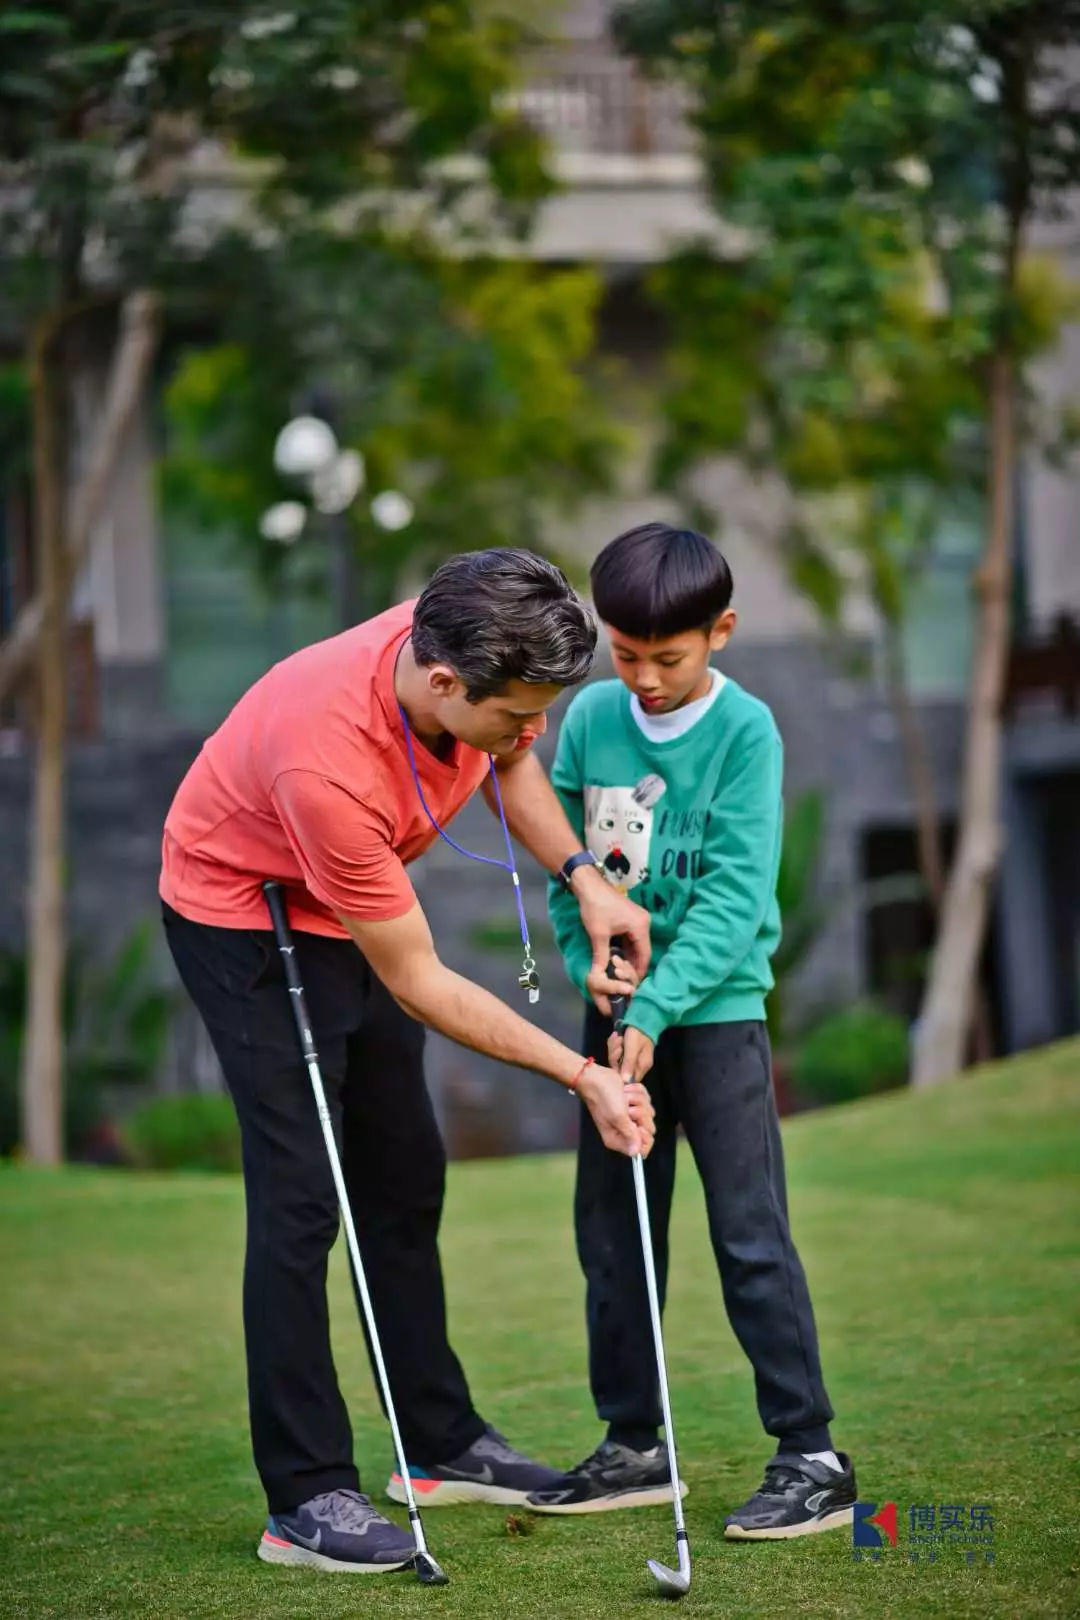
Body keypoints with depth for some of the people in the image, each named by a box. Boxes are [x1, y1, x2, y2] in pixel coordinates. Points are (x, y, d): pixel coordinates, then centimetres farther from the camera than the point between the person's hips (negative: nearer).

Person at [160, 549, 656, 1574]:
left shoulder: (475, 665, -22)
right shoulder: (329, 764, -40)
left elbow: (512, 764, 5)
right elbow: (418, 985, -30)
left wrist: (583, 878, -12)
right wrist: (582, 1078, -27)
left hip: (354, 905, 8)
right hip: (243, 917, -8)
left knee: (405, 1179, 12)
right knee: (302, 1196, -12)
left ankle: (442, 1442, 24)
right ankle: (304, 1497, -6)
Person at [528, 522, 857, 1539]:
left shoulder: (745, 731, -12)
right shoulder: (591, 717, 1)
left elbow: (733, 894, -17)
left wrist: (655, 1007, -23)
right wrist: (587, 956, -8)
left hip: (716, 1006, -5)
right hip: (616, 1005, 6)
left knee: (749, 1229, -7)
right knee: (611, 1228, 11)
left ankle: (811, 1456, -1)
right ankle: (633, 1444, 22)